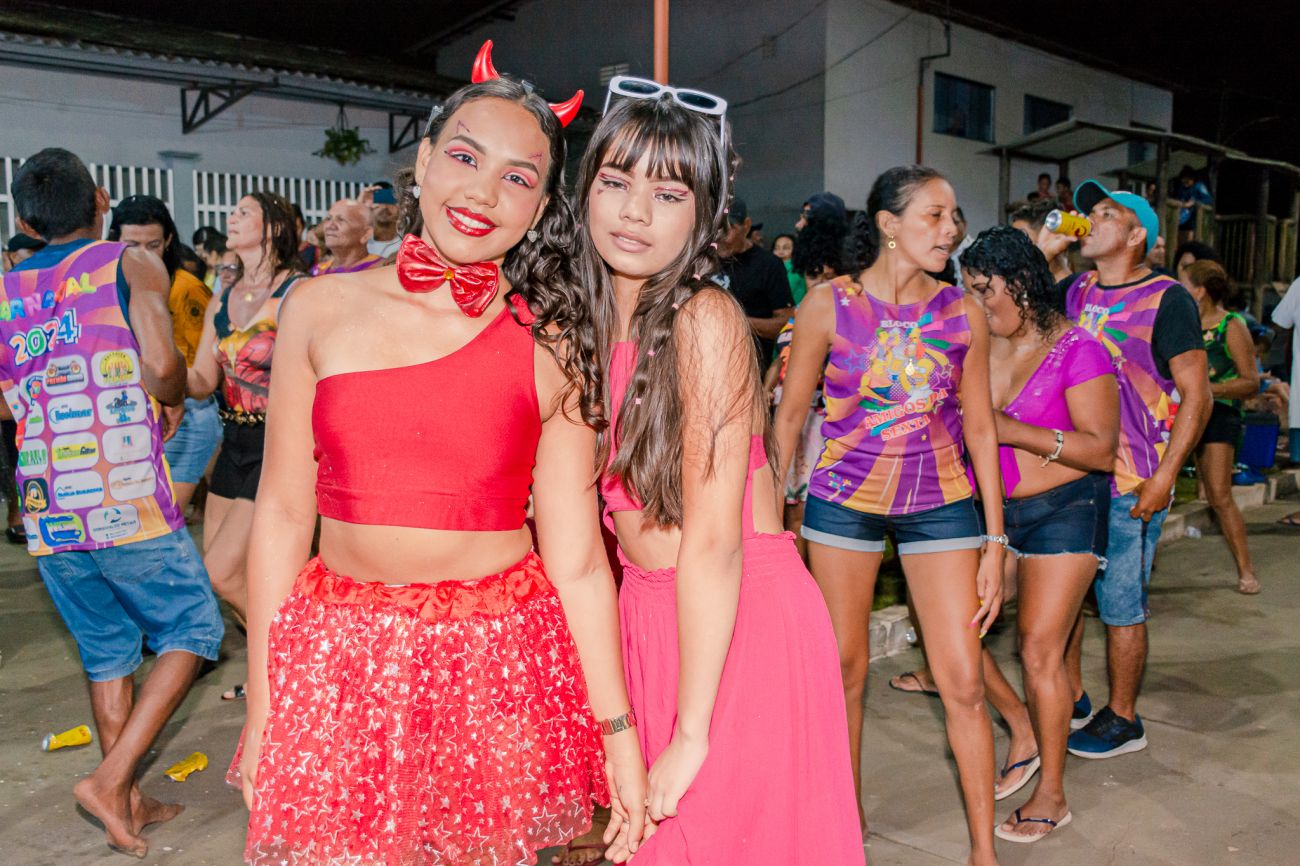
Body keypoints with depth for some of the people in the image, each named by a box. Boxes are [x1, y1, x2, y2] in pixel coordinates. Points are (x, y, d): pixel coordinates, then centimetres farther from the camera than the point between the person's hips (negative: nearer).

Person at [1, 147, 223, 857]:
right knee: (190, 631, 11)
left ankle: (129, 804, 25)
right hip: (129, 506, -5)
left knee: (106, 653, 17)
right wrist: (170, 399, 3)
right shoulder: (130, 265, -2)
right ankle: (110, 779, 1)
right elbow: (161, 364, -18)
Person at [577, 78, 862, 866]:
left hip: (737, 623, -6)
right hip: (646, 617, 6)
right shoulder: (587, 320, 4)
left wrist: (692, 733, -18)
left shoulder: (706, 319, -17)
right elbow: (603, 506, 8)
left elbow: (713, 540, -19)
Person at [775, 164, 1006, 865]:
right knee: (842, 669, 11)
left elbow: (980, 427, 3)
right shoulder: (828, 305, -7)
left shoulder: (964, 314, -1)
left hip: (940, 503, 1)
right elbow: (790, 414, 0)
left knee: (963, 684, 1)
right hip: (843, 500, -1)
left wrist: (995, 542, 2)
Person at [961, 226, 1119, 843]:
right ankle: (1025, 731, 26)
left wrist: (1016, 433, -23)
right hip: (989, 508, 6)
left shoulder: (1076, 351, -12)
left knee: (1039, 649, -5)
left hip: (1063, 510, -6)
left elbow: (1102, 449, -16)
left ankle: (1051, 796, 13)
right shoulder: (977, 345, 4)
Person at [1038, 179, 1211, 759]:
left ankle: (1122, 719, 21)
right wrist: (1043, 252, 1)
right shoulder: (1073, 291, 11)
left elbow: (1197, 395, -10)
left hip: (1129, 484, -6)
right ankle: (1071, 700, 31)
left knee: (1121, 605, 4)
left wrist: (1165, 477, -16)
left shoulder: (1166, 299, -8)